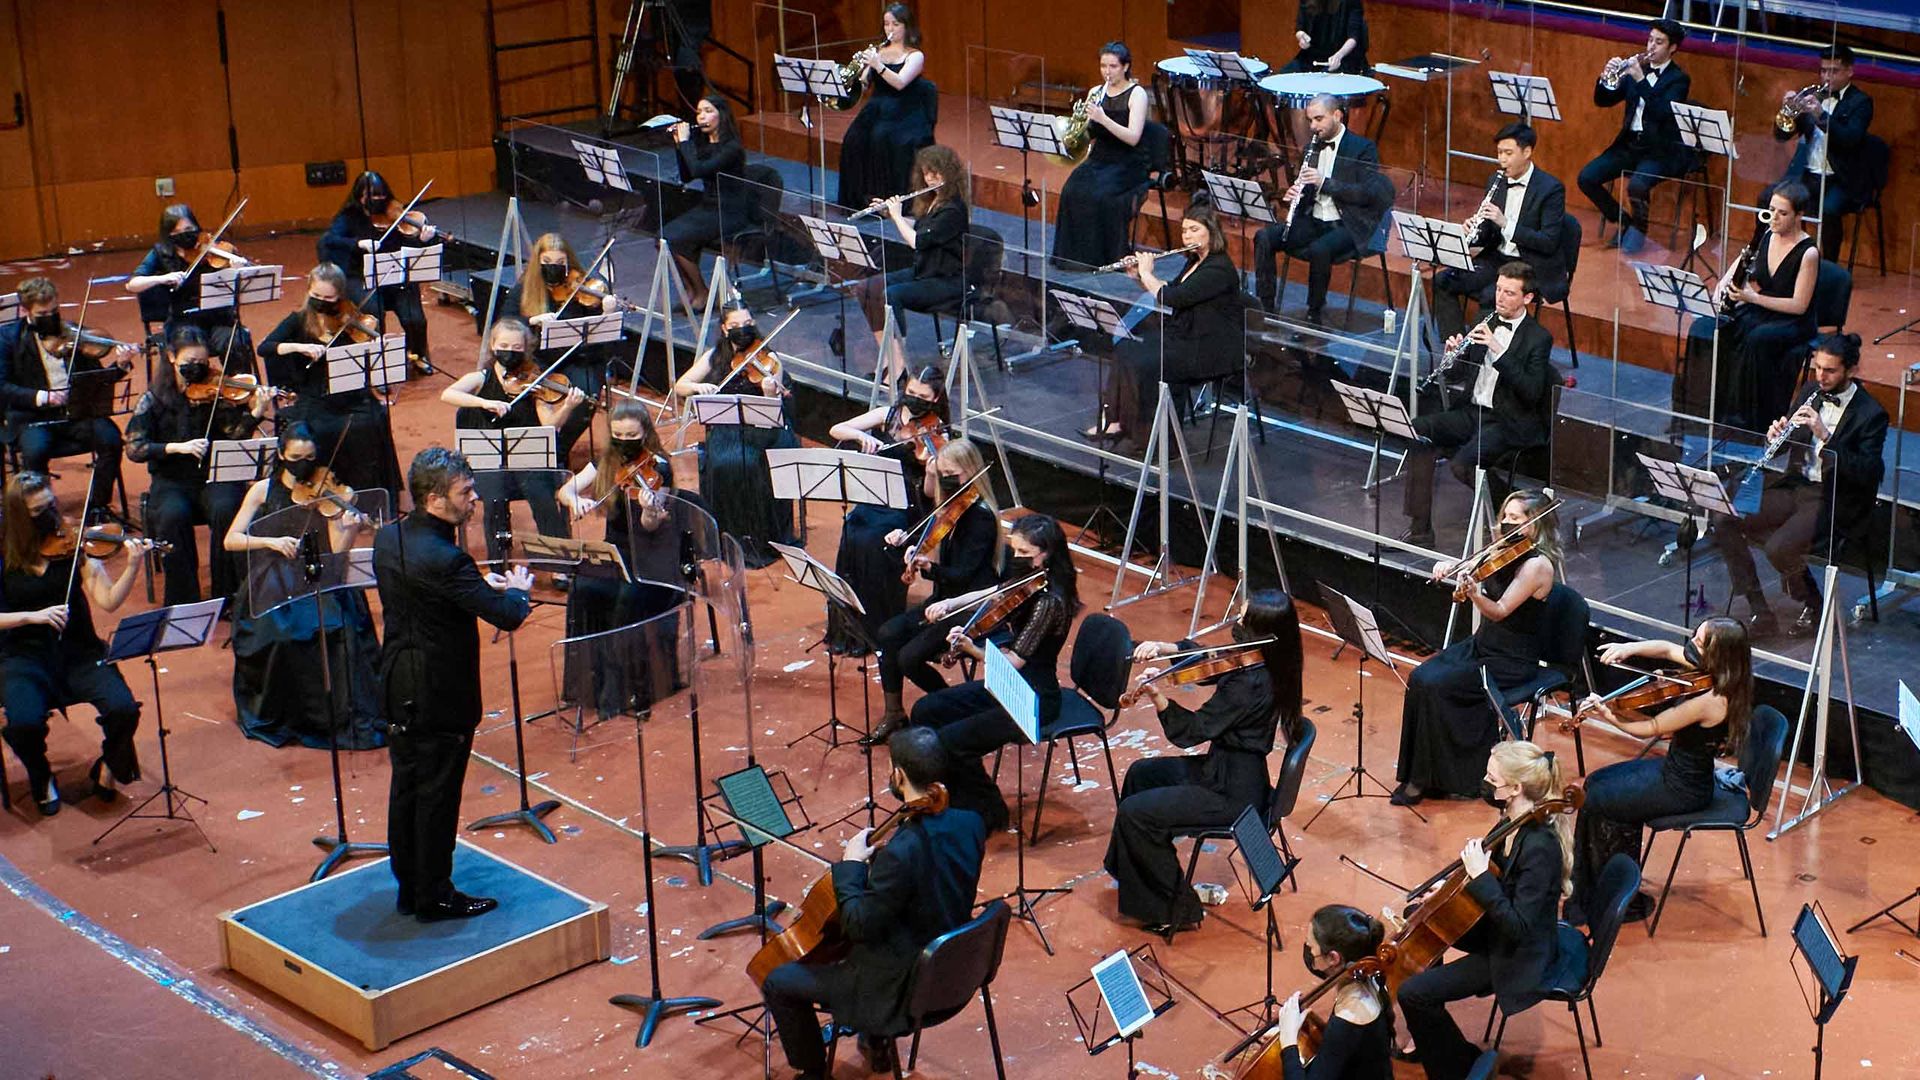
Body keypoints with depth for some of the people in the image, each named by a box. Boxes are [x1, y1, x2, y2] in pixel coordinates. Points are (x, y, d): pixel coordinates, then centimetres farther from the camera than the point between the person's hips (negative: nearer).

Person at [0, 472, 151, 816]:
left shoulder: (72, 545, 0)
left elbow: (108, 601, -9)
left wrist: (133, 567, -24)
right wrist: (33, 615, -20)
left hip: (78, 651, 1)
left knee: (124, 710, -24)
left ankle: (108, 767, 10)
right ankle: (41, 778, 6)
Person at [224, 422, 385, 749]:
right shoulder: (264, 491, 3)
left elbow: (338, 551, -6)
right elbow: (230, 540, -3)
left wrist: (351, 528, -26)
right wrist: (271, 542, -18)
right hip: (272, 586, 0)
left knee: (339, 628, -26)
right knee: (281, 634, -25)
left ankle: (346, 717, -14)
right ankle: (279, 717, -3)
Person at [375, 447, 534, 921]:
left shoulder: (388, 539, 1)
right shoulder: (444, 559, -27)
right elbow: (507, 616, -26)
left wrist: (481, 584, 10)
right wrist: (517, 589, -4)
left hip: (399, 684, 9)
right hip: (441, 693, -9)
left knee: (406, 787, 17)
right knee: (437, 795, 4)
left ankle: (409, 888, 29)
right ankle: (434, 896, 15)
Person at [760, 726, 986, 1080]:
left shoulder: (902, 852, -34)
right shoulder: (969, 823, -10)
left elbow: (859, 926, -23)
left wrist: (851, 865, -13)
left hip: (904, 987, -8)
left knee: (777, 982, 6)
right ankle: (877, 1042, 45)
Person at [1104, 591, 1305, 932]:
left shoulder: (1250, 683, -30)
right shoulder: (1256, 661, -3)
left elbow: (1190, 732, -25)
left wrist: (1156, 695, -35)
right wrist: (1162, 647, -5)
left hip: (1232, 794, -10)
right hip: (1225, 768, 10)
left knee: (1133, 813, -9)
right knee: (1140, 773, 24)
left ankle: (1177, 906, 3)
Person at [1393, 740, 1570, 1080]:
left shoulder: (1540, 847, -34)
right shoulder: (1515, 817, -6)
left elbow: (1518, 927, -33)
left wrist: (1480, 876, -36)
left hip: (1520, 957, -10)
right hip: (1497, 928, 10)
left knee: (1413, 993, -13)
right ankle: (1430, 1037, 31)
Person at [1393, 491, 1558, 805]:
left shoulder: (1536, 565, -18)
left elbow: (1498, 612, -24)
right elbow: (1470, 567, 14)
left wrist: (1473, 592, -43)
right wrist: (1449, 565, -9)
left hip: (1511, 661, -8)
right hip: (1481, 644, 8)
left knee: (1435, 686, -22)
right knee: (1420, 679, -13)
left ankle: (1428, 778, -9)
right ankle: (1418, 775, -7)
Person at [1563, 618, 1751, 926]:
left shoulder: (1709, 701, -32)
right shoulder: (1712, 673, -7)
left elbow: (1650, 728, -23)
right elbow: (1668, 649, 6)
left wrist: (1607, 714, -17)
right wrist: (1630, 648, -11)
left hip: (1683, 789, -9)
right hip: (1674, 767, 9)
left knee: (1595, 801, -2)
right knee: (1596, 782, 15)